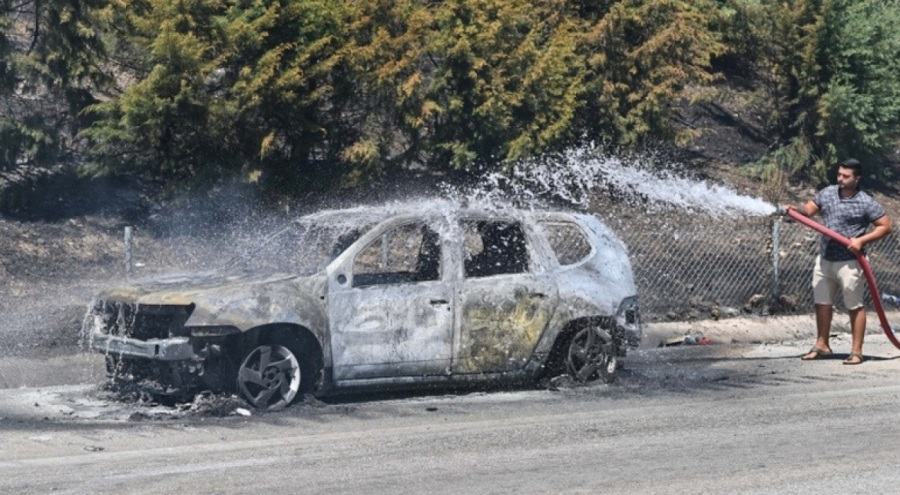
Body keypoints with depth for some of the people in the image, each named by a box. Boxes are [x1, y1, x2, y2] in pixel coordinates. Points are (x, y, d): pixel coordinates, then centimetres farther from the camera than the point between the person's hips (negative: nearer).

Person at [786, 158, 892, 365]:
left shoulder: (866, 202, -10)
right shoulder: (827, 193, 6)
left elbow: (885, 226, -7)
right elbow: (809, 209, 12)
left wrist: (861, 240, -17)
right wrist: (796, 210, -10)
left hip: (849, 262, -6)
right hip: (824, 259, 6)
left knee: (855, 306, 2)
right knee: (822, 303, 12)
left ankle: (856, 351, 7)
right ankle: (821, 346, 24)